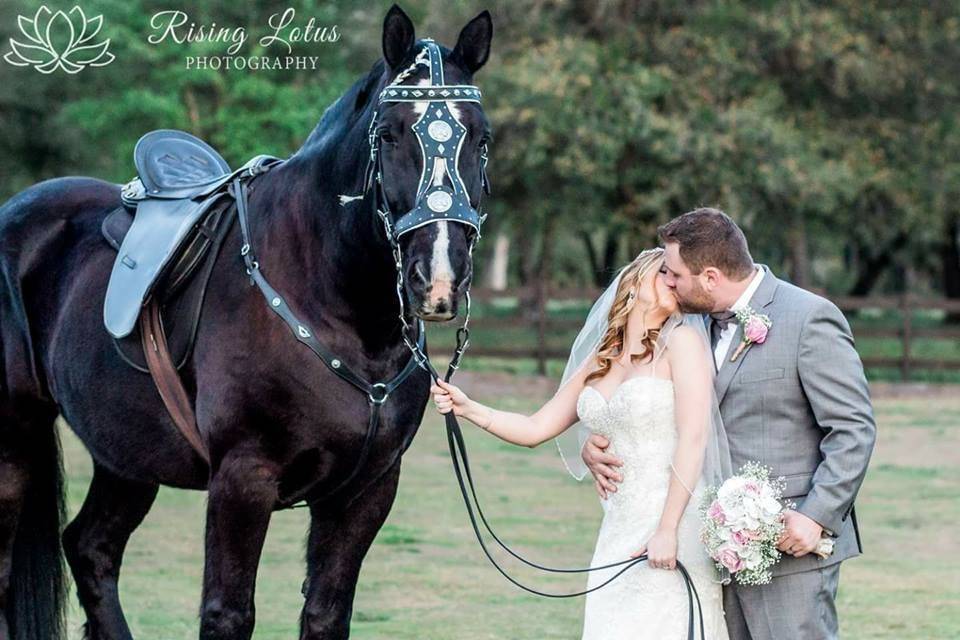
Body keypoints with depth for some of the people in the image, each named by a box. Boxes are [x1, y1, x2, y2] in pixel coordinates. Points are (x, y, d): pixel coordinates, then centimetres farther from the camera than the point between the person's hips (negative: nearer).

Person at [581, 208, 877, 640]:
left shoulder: (810, 319, -11)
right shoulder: (701, 323, 12)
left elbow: (853, 429, -12)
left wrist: (816, 516, -20)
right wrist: (598, 441, 3)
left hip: (791, 543, -7)